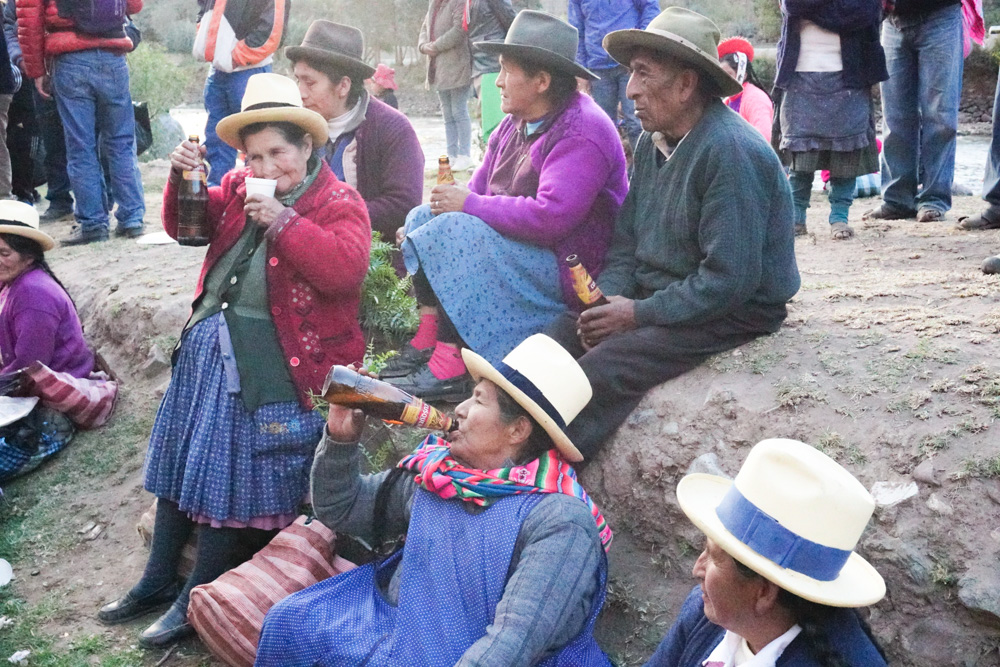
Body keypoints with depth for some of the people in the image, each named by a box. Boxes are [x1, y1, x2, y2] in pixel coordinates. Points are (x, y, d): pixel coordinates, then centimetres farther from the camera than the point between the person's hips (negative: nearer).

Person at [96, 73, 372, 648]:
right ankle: (158, 583, 34)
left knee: (237, 476, -2)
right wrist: (184, 180, -4)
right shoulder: (238, 188, 9)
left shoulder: (339, 204, -9)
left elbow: (344, 269, -24)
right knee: (182, 458, 16)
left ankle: (195, 601, 15)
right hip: (211, 342, 8)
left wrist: (283, 221, -27)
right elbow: (188, 228, 14)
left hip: (274, 361, -7)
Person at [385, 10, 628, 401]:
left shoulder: (581, 134, -19)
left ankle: (449, 367, -26)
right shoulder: (516, 124, 10)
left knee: (452, 232, -25)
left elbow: (550, 218, -29)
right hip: (518, 247, 10)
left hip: (567, 267, -10)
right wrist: (449, 204, -8)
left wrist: (471, 205, -20)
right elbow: (479, 190, 13)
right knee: (424, 217, 3)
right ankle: (427, 339, -8)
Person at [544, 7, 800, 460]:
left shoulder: (731, 151, -21)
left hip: (733, 314, -8)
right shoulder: (652, 142, 7)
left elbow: (729, 280, -25)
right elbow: (627, 239, 13)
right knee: (554, 341, -8)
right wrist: (608, 294, -7)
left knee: (601, 369, -26)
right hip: (653, 295, 9)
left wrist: (638, 313, -19)